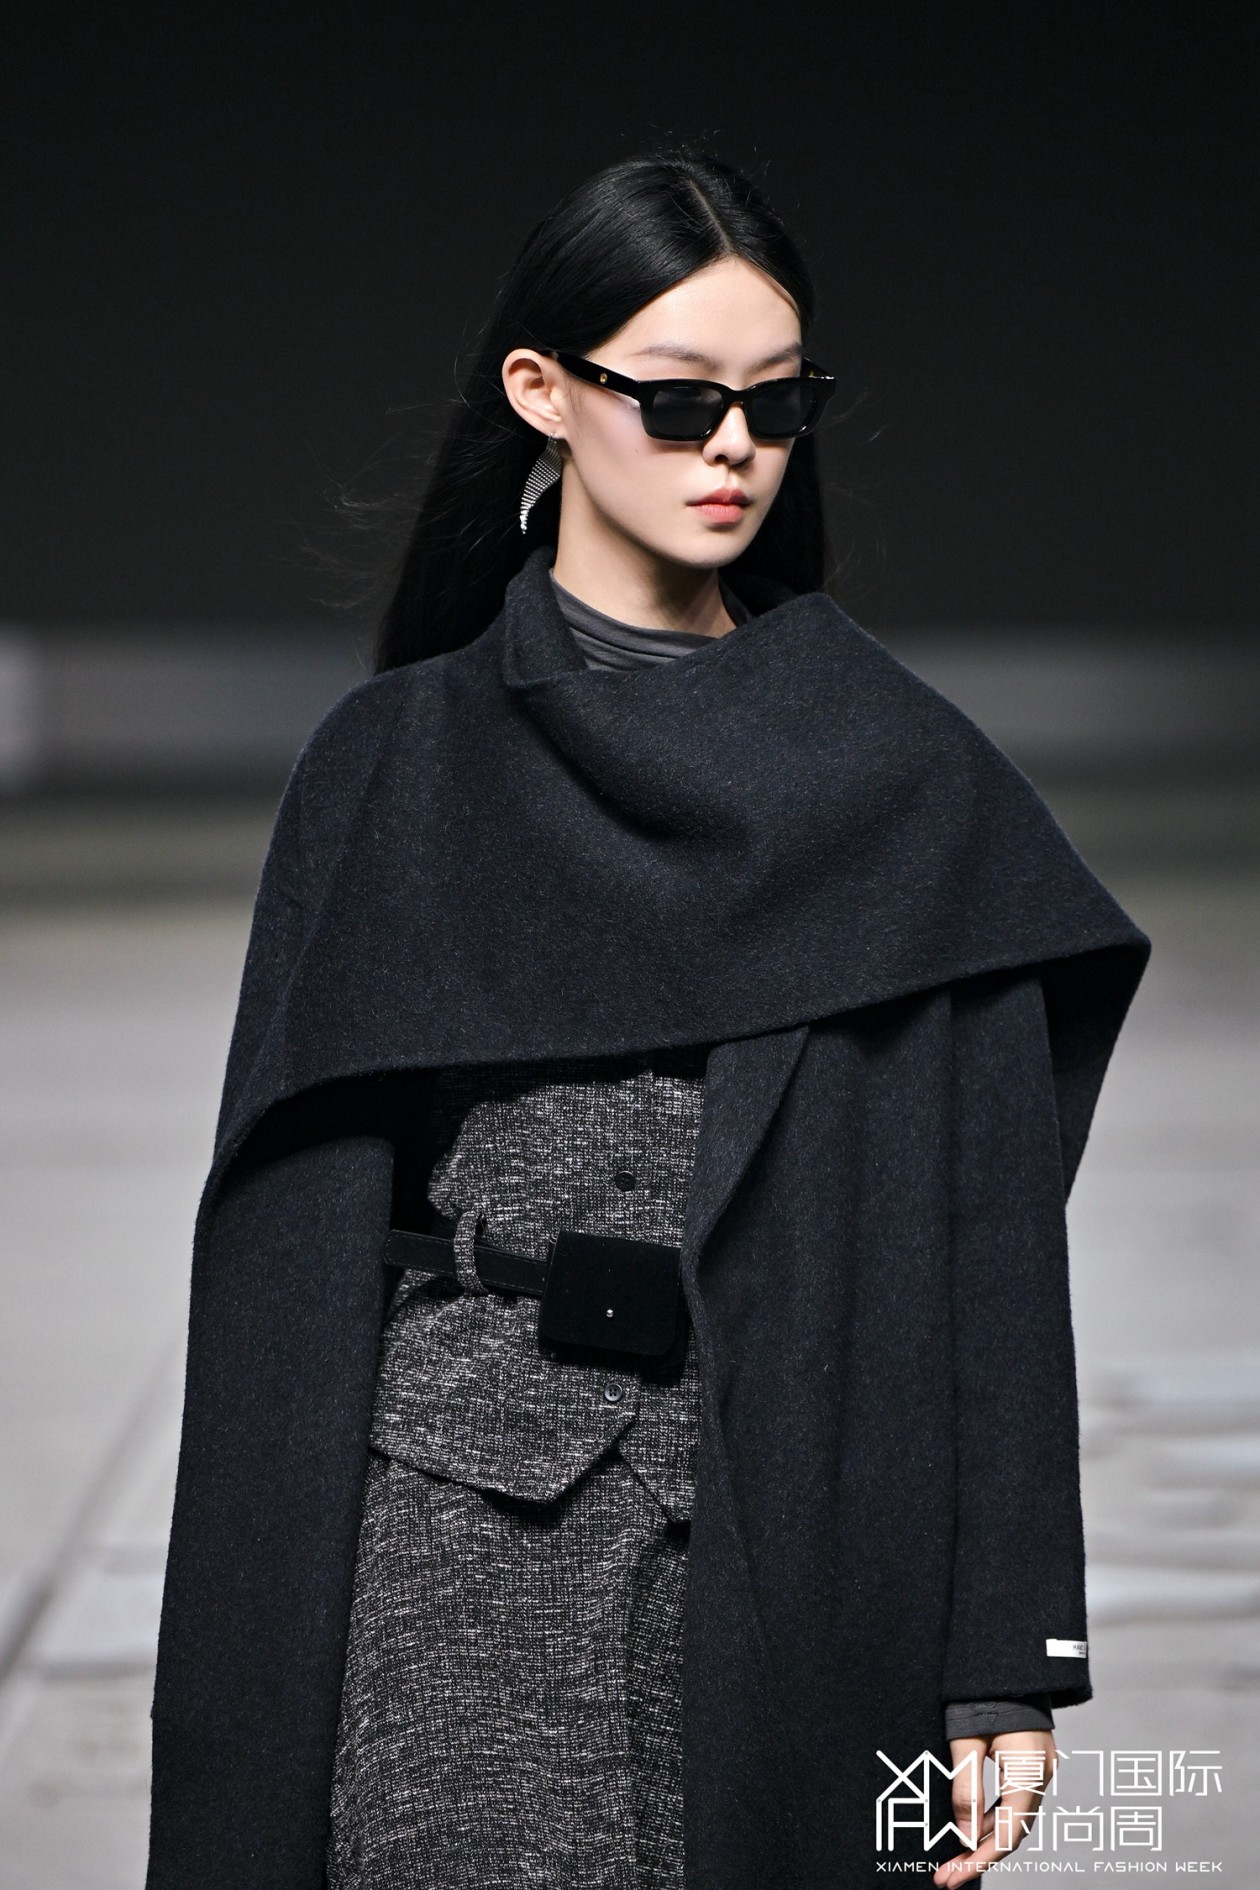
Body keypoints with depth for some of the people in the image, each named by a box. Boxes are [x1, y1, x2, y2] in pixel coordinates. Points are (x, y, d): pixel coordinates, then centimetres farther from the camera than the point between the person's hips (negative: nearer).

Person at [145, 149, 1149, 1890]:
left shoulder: (906, 782, 5)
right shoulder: (393, 766, 6)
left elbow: (989, 1237, 1)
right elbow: (289, 1237, 5)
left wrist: (1006, 1664, -5)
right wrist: (254, 1649, 0)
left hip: (788, 1540, 0)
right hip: (452, 1539, 0)